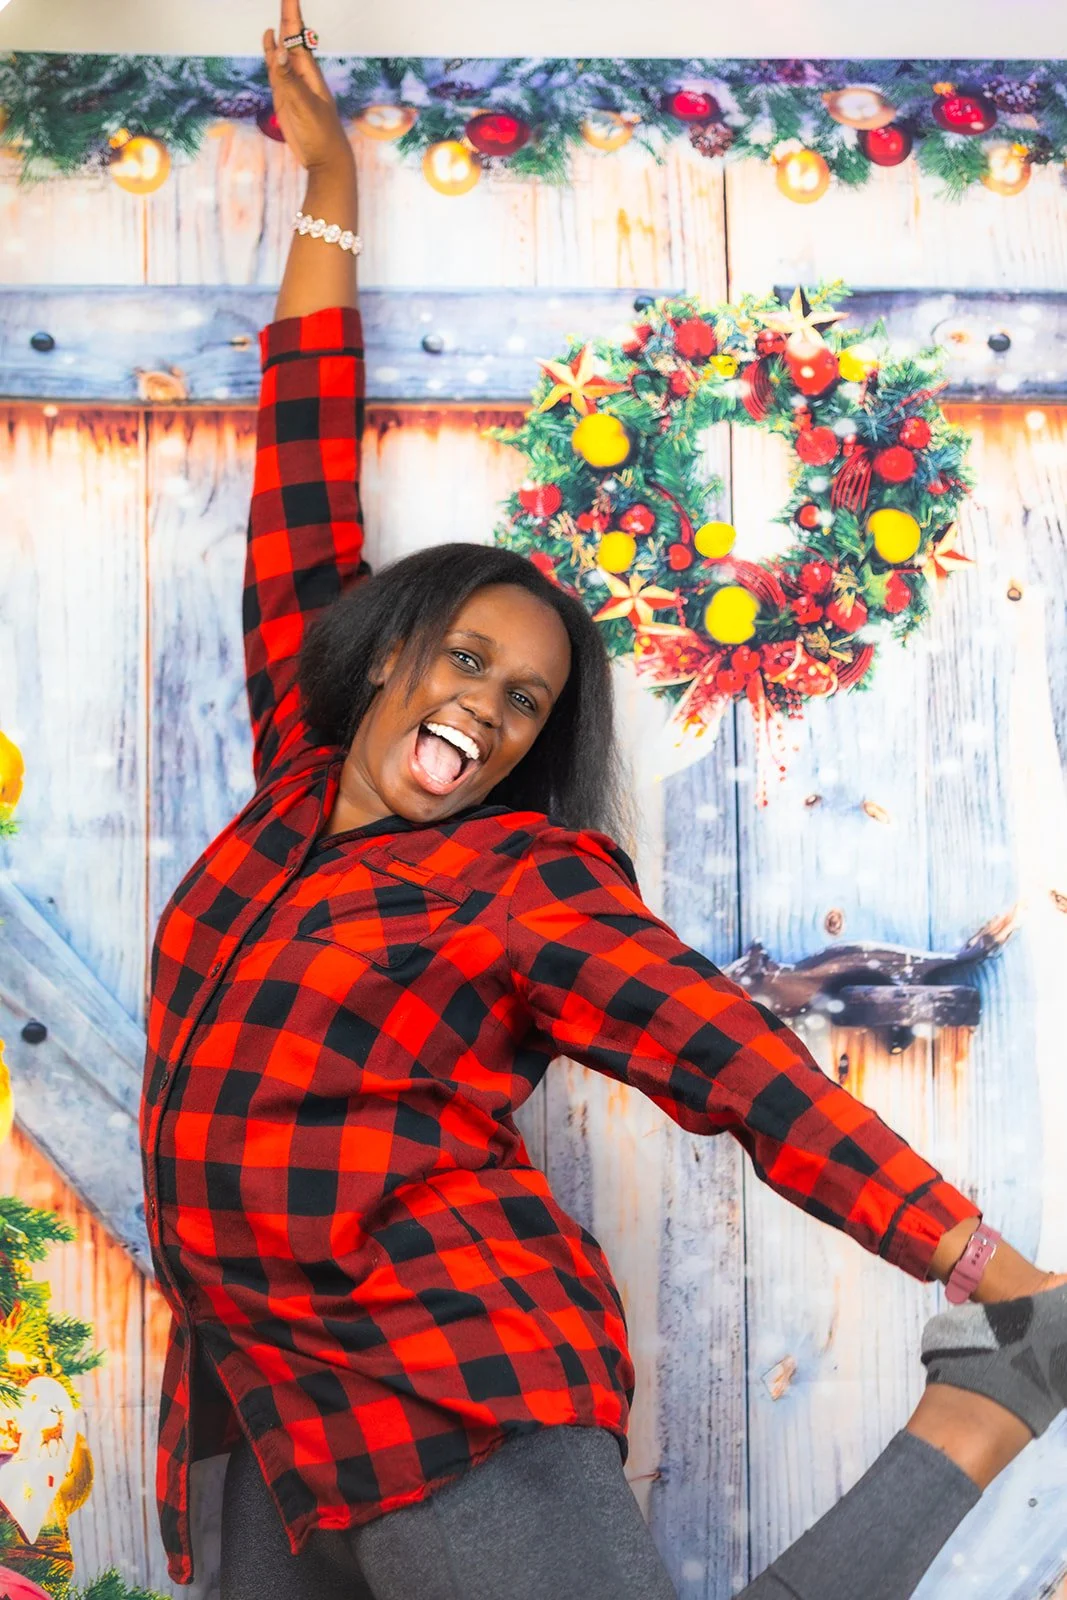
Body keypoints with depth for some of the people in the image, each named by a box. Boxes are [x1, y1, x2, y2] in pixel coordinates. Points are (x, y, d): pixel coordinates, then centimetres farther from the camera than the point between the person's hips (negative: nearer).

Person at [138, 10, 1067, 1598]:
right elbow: (305, 499, 15)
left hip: (447, 1395, -5)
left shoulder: (525, 877, -3)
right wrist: (328, 190, 23)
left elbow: (731, 1059, -9)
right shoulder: (300, 782, 9)